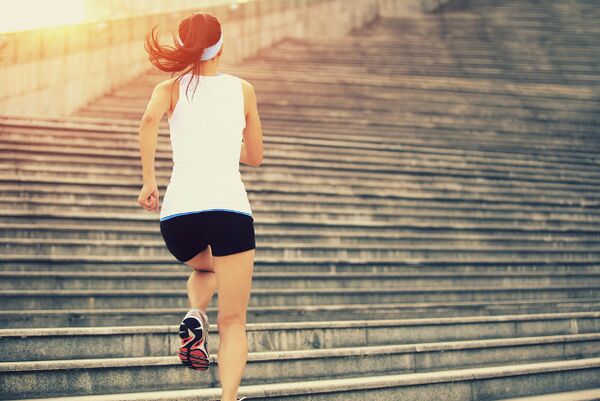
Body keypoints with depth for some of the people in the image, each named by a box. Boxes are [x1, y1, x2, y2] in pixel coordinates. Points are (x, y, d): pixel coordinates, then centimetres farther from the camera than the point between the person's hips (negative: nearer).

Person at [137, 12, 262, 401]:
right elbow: (255, 157, 22)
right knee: (233, 320, 1)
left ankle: (195, 316, 6)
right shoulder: (243, 89, 15)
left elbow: (149, 121, -12)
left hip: (179, 209, 1)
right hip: (230, 205, -1)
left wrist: (148, 180, -6)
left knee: (205, 269, 36)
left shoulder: (171, 88, 11)